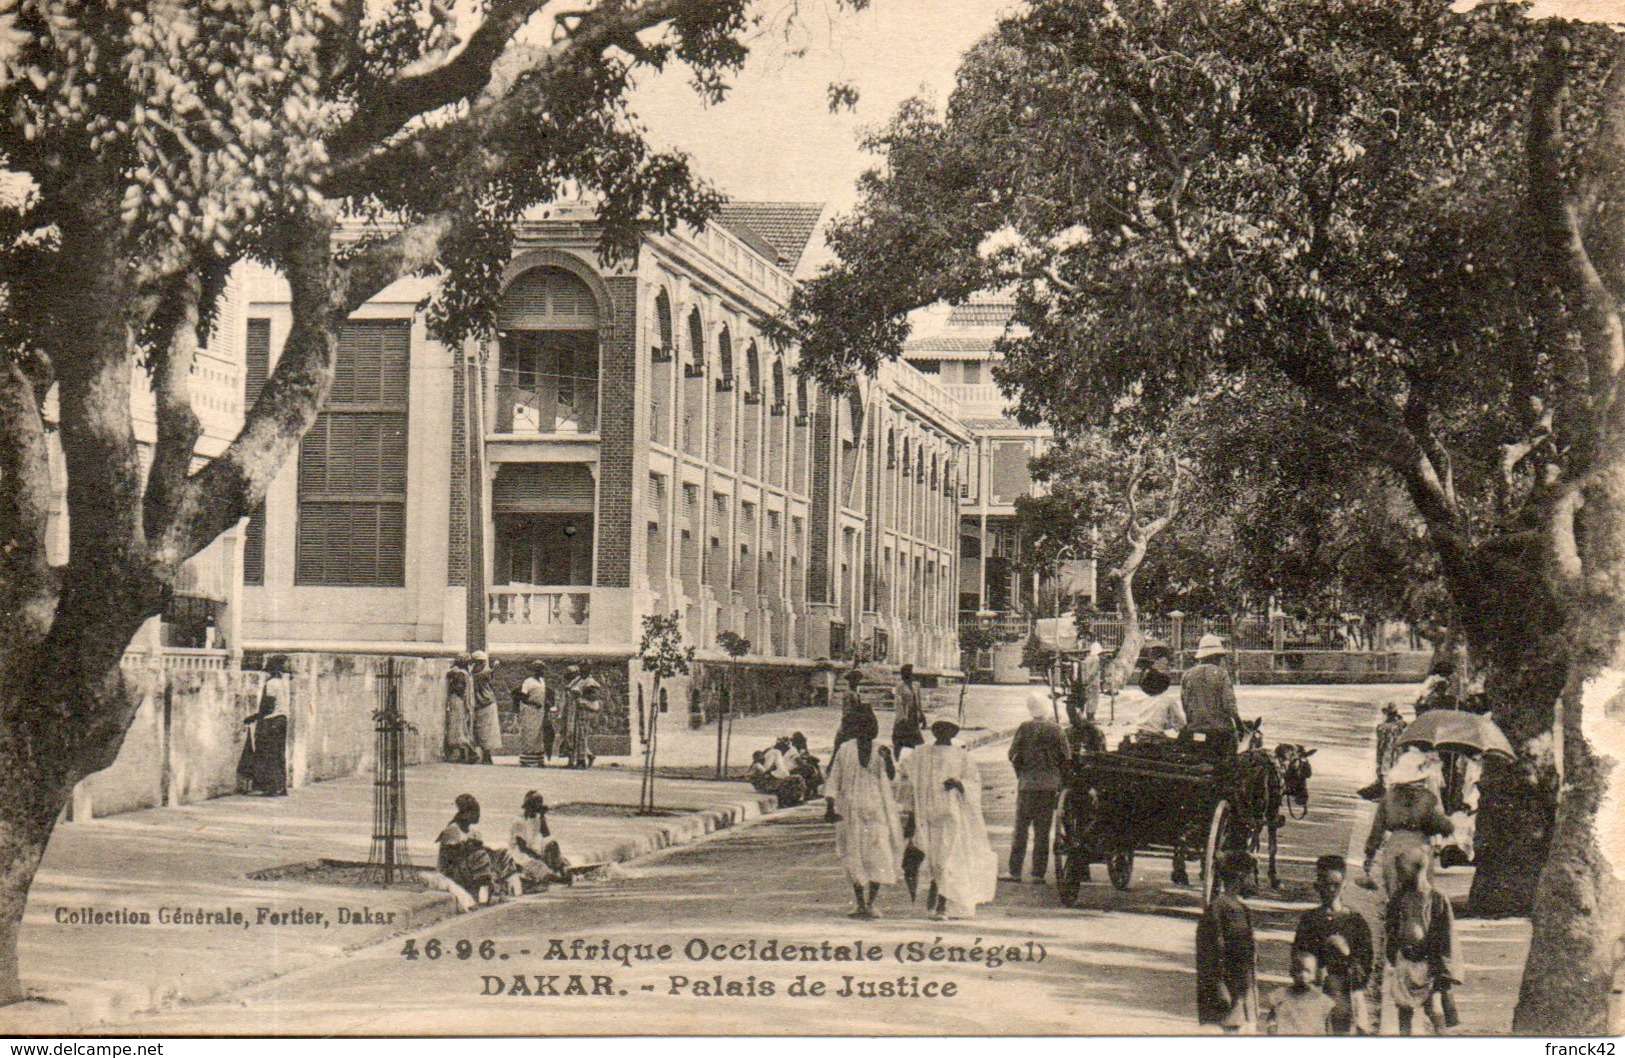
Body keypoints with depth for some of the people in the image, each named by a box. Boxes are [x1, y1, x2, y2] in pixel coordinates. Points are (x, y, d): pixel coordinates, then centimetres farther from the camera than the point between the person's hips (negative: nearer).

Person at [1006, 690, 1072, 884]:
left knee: (1021, 827, 3)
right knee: (1043, 830, 6)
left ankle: (1015, 871, 1)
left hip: (1027, 783, -1)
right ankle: (1038, 873, 5)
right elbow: (1066, 758, 1)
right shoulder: (1056, 729, 0)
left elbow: (1013, 755, -2)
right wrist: (1060, 781, 9)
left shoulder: (1025, 728, -4)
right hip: (1050, 785, 1)